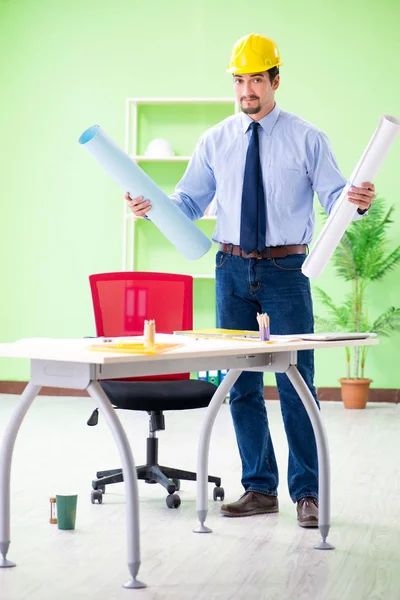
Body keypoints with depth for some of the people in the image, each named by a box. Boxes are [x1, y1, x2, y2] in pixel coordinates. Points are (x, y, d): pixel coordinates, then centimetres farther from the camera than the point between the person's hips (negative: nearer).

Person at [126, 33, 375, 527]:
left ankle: (306, 492, 7)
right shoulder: (215, 142, 8)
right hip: (233, 269, 3)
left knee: (296, 382, -4)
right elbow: (189, 202, 9)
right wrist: (152, 206, -10)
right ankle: (259, 488, 19)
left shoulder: (307, 139, 1)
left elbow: (333, 197, -5)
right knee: (241, 385, 8)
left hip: (285, 269, -3)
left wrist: (357, 201, -27)